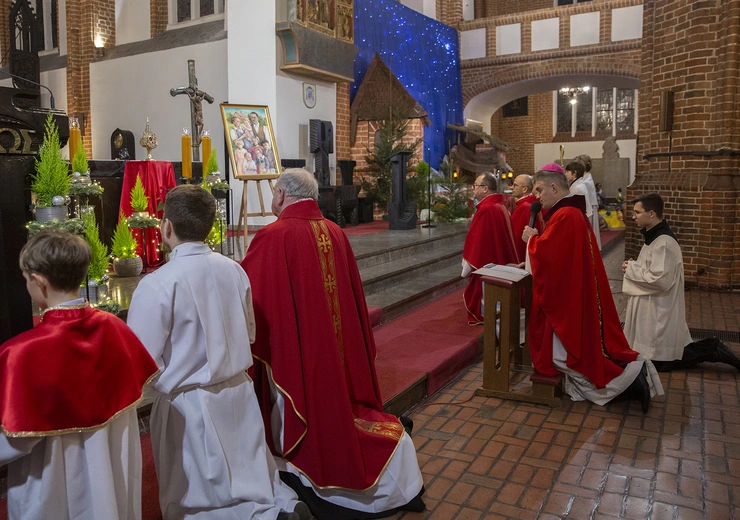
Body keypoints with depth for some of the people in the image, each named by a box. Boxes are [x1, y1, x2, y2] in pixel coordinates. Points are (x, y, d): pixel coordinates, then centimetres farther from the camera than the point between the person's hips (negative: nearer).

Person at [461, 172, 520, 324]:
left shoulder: (486, 209, -19)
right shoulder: (500, 206, 10)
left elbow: (476, 240, -18)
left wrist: (467, 267, -8)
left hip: (486, 264, -10)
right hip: (499, 263, 10)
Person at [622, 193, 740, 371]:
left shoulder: (664, 243, -23)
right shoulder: (654, 236, 9)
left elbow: (660, 280, -27)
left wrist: (631, 269, -16)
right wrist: (634, 266, 1)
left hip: (659, 314, -10)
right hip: (652, 310, 10)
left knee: (659, 362, 0)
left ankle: (712, 351, 7)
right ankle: (711, 349, 21)